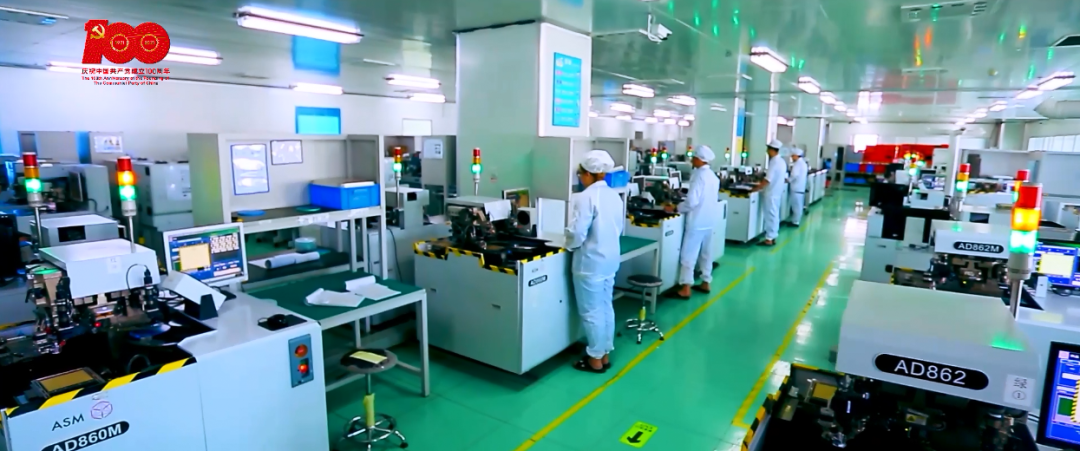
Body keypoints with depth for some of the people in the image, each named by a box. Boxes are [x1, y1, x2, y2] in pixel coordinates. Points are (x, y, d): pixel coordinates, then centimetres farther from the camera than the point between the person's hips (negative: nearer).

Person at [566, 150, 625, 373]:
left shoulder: (585, 197, -20)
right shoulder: (614, 195, 6)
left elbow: (577, 233, -23)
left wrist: (570, 245, -4)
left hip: (590, 262, -8)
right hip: (610, 259, 8)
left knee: (591, 312, 4)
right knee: (606, 308, 16)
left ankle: (595, 360, 15)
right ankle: (604, 355, 27)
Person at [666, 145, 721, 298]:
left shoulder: (699, 175, -18)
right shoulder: (712, 175, 10)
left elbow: (692, 201, -23)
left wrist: (676, 208, -11)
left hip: (698, 220, -9)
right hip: (709, 219, 9)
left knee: (688, 254, -5)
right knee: (706, 252, 16)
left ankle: (685, 288, -4)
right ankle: (705, 283, 24)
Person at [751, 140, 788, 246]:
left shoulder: (774, 163, -21)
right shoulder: (782, 162, 10)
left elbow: (767, 180, -25)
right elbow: (785, 178, 17)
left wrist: (756, 189, -18)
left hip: (771, 194, -9)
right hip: (777, 192, 9)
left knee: (771, 216, -3)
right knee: (774, 215, 14)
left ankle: (769, 239, 2)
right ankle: (773, 237, 21)